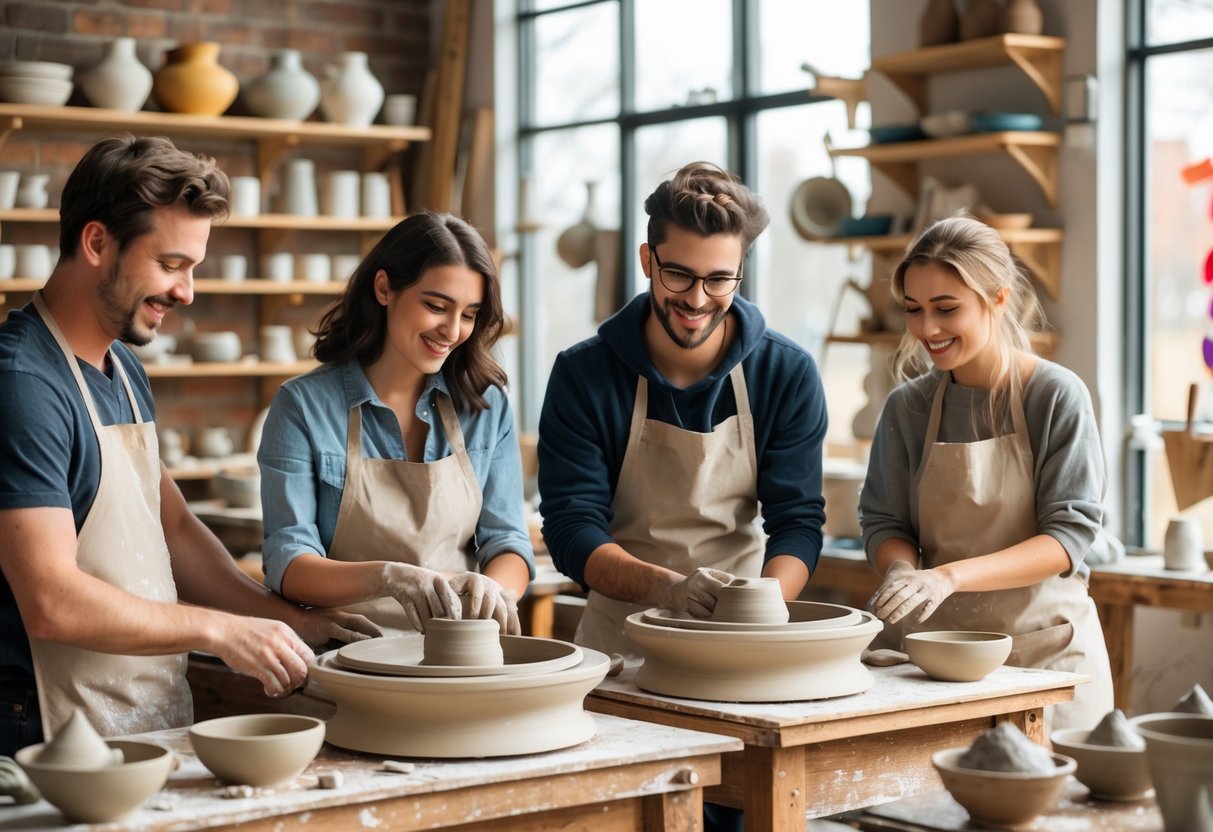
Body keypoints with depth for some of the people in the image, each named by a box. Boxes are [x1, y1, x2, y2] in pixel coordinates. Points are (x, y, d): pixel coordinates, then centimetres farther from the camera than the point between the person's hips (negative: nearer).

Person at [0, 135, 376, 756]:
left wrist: (284, 618, 11)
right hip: (67, 750, -9)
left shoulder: (122, 370, 15)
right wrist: (219, 630, -13)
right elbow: (52, 603, -22)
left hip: (158, 725, 9)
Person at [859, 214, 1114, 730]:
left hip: (1042, 644, -2)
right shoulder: (907, 407, 4)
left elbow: (1069, 535, -12)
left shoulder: (1056, 396, -8)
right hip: (933, 639, 3)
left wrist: (950, 576, -25)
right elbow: (884, 522, 6)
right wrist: (901, 569, -19)